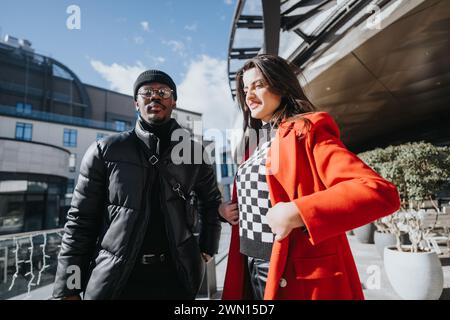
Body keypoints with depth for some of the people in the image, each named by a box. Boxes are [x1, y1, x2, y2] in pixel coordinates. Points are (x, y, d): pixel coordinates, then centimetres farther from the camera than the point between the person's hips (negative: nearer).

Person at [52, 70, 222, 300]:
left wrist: (205, 252, 9)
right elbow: (80, 220, -2)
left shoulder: (193, 152, 1)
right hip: (112, 279, -1)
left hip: (175, 276, 2)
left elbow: (211, 201, 14)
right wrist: (69, 289, -5)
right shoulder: (105, 151, -3)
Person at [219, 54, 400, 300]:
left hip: (300, 279, -7)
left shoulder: (307, 132, -11)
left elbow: (381, 192, -22)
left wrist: (297, 212, -29)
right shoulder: (253, 144, 11)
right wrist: (226, 210, 3)